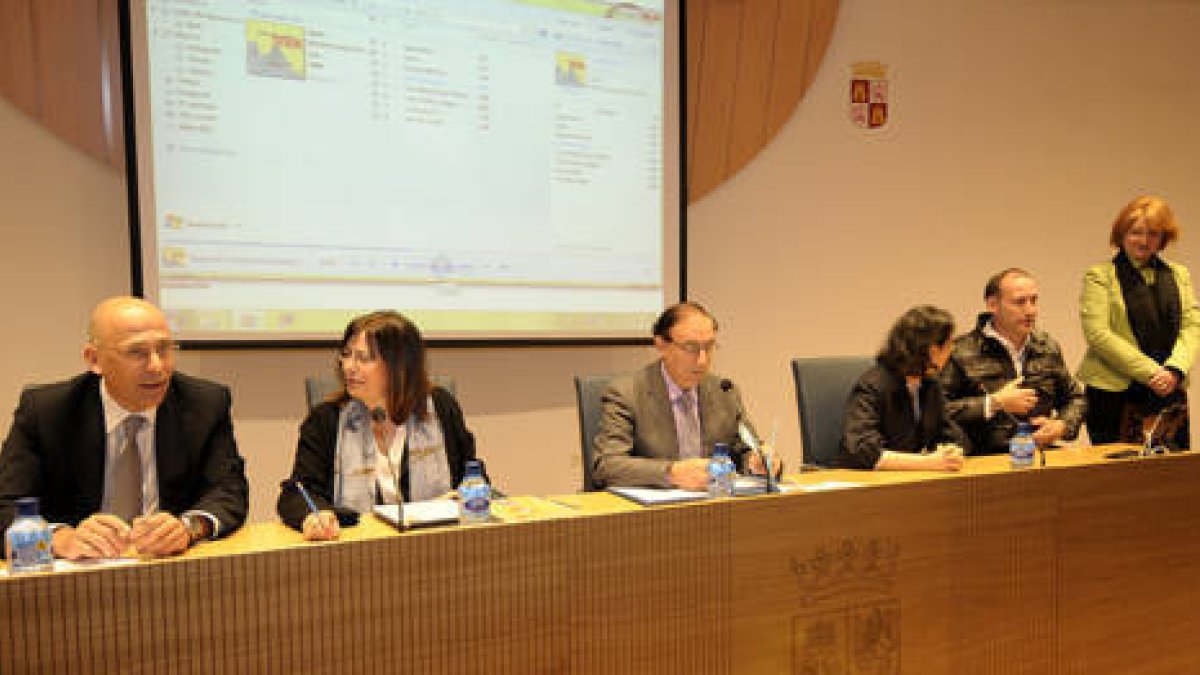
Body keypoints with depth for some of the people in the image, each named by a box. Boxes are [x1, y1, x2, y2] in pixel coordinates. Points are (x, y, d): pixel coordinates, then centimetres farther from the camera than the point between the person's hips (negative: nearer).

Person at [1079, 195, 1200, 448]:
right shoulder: (1100, 276, 0)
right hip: (1114, 393, -4)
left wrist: (1174, 370, -11)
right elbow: (1097, 334, -11)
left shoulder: (1179, 274, 16)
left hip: (1170, 392, 4)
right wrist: (1150, 372, -15)